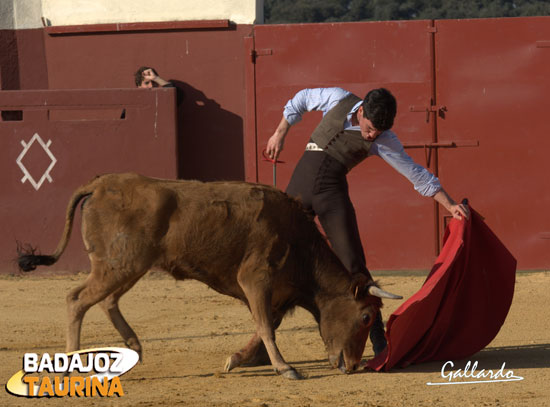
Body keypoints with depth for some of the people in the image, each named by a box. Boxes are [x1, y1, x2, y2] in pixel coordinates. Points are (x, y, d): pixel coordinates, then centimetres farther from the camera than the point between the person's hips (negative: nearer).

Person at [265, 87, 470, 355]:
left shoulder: (383, 141, -5)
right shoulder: (338, 99, -1)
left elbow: (416, 174, -1)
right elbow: (301, 100, 17)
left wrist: (450, 205, -5)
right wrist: (280, 134, 15)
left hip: (333, 192, -2)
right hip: (299, 184, 2)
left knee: (353, 265, -10)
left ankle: (379, 342, -2)